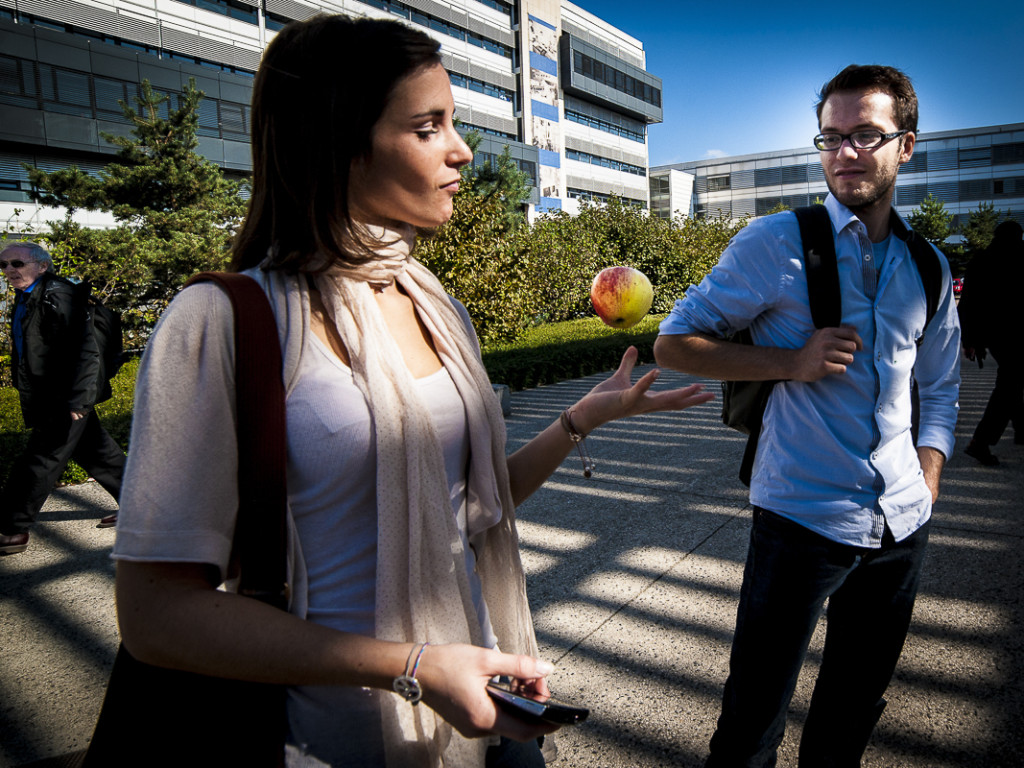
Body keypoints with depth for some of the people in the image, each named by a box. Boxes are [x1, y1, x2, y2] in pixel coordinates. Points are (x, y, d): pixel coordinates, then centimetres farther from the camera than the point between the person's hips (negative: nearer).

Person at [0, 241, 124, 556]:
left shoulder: (58, 295, -17)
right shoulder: (26, 297, 13)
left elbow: (86, 350, -22)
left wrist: (76, 399, -24)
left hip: (65, 400, -10)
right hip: (48, 398, 10)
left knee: (40, 460, -4)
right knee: (95, 452, 15)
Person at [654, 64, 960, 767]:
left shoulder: (928, 266, 8)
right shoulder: (777, 243, -8)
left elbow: (940, 388, 17)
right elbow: (673, 343, -7)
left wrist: (926, 489, 6)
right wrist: (792, 360, -17)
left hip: (903, 524, 5)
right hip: (803, 517, -5)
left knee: (859, 700, 22)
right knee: (756, 712, 6)